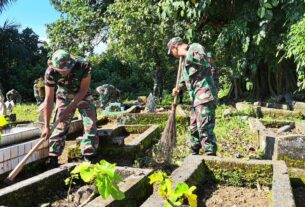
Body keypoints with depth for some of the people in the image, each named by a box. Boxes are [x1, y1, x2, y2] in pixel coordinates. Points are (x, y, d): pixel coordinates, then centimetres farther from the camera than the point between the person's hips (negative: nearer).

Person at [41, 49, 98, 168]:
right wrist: (46, 126, -27)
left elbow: (83, 91, -23)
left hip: (83, 96, 0)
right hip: (64, 97, 1)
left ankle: (89, 159, -2)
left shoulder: (83, 67, -35)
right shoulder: (50, 72, -29)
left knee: (90, 125, -11)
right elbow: (49, 100, -26)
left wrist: (68, 109, -26)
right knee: (59, 127, -6)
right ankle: (53, 159, 4)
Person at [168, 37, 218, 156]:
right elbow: (185, 78, 25)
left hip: (205, 95, -10)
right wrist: (179, 88, 7)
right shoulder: (185, 58, 22)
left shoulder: (195, 47, -4)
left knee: (204, 128, -12)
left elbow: (204, 62, -23)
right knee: (194, 128, 17)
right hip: (196, 97, 10)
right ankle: (194, 154, 31)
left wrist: (186, 54, -16)